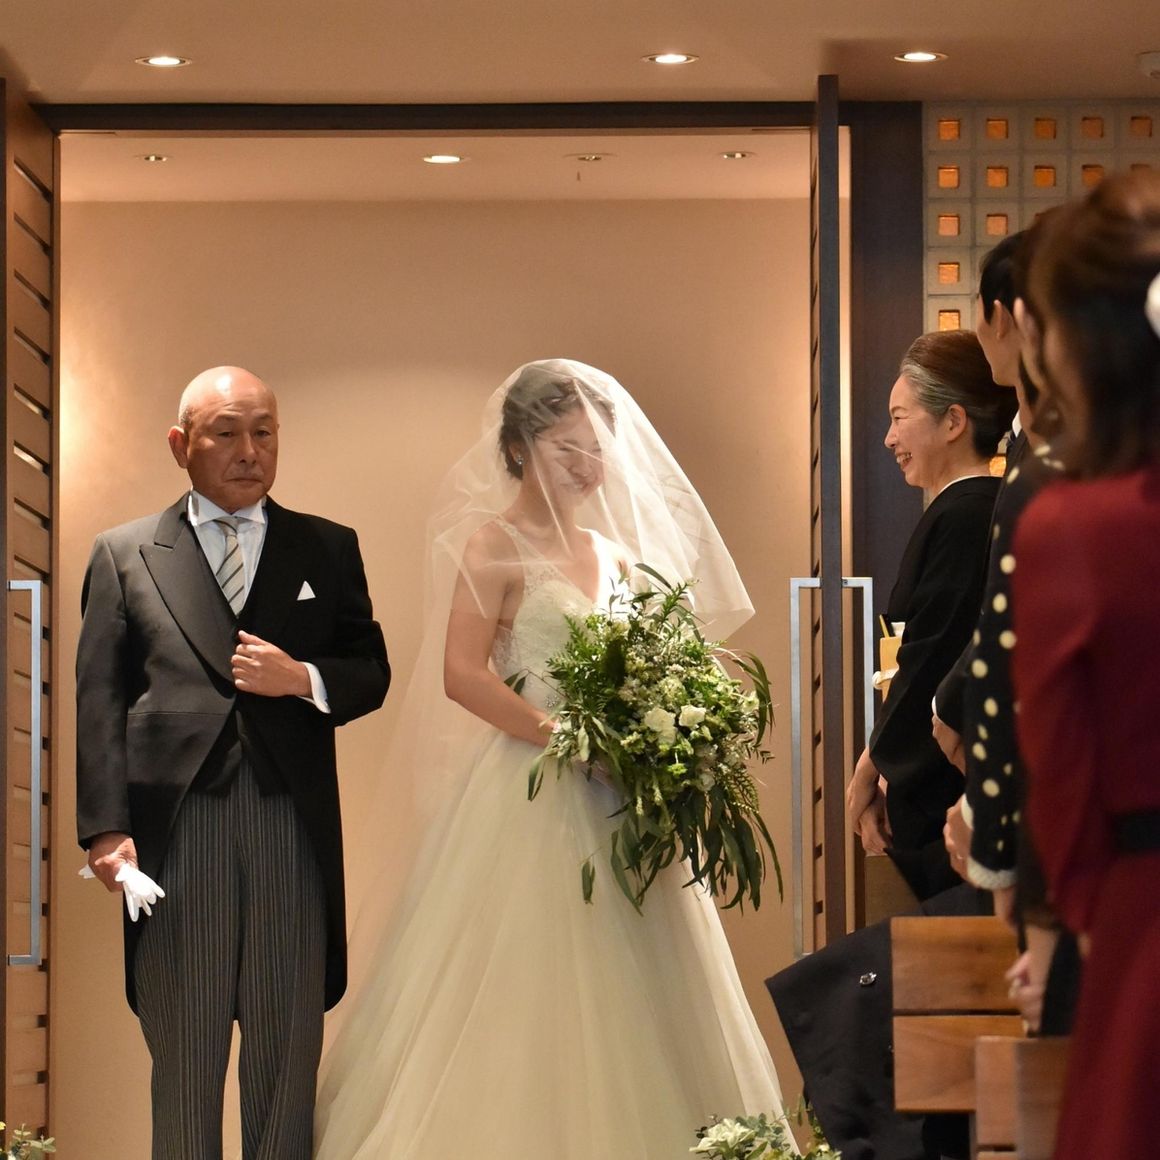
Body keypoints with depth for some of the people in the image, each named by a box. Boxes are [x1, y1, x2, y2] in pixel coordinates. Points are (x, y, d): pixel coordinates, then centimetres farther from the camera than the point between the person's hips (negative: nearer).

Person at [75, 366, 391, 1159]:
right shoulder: (124, 556, 7)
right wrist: (105, 828, -8)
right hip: (173, 826, -1)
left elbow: (372, 673, 12)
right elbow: (98, 701, 2)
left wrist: (305, 679, -10)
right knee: (184, 1057, 6)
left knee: (289, 1049, 6)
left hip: (294, 825, 1)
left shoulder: (328, 550, 12)